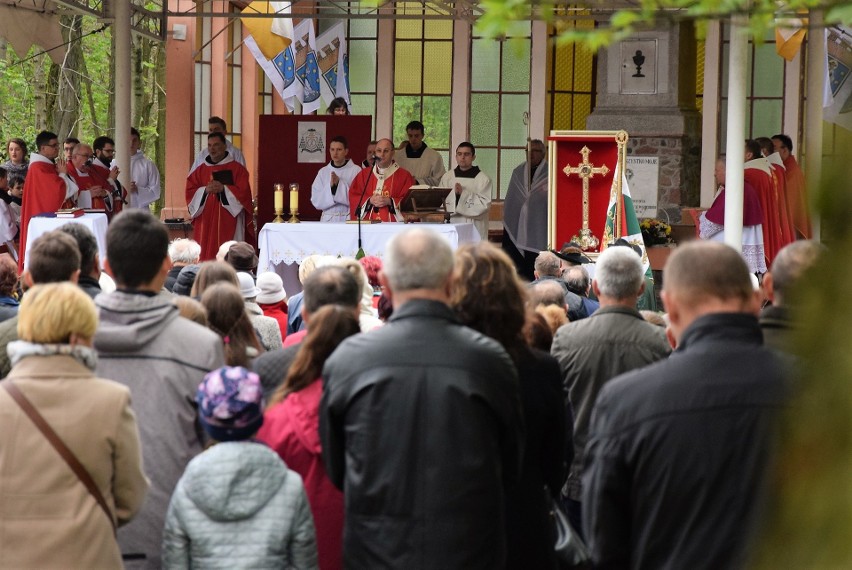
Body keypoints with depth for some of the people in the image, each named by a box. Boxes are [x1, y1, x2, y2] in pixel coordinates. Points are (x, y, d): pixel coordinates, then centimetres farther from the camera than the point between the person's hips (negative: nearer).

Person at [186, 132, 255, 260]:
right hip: (205, 224, 3)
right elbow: (190, 192, 8)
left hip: (228, 224, -3)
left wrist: (223, 189, -16)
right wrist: (205, 190, -10)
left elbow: (244, 193, -4)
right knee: (205, 254, -4)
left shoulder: (237, 169, 4)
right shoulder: (199, 170, 14)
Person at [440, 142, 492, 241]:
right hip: (451, 226, 3)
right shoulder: (447, 177, 12)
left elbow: (485, 204, -7)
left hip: (473, 228, -3)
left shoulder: (483, 179, 2)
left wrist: (463, 193, -15)